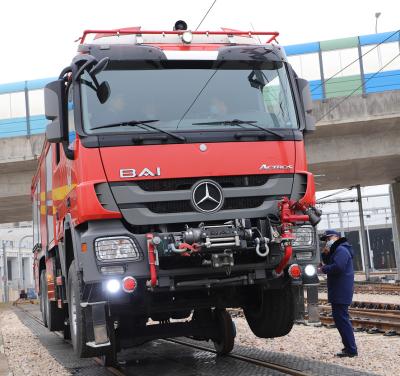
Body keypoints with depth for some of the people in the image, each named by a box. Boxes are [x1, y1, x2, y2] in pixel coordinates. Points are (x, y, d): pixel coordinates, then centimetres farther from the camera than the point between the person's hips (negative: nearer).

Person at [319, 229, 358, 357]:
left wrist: (324, 269, -11)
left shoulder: (341, 250, -14)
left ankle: (351, 349, -10)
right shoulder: (336, 250, 20)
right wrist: (325, 254, 3)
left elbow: (337, 267, -27)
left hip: (341, 292, -11)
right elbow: (329, 263, 21)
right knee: (340, 318, 17)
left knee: (341, 319, -11)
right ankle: (349, 347, 25)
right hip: (338, 292, 11)